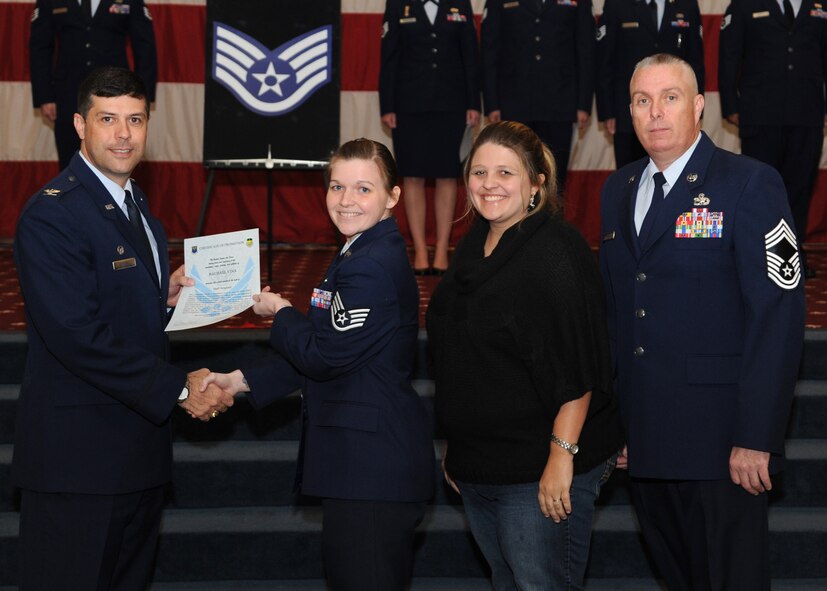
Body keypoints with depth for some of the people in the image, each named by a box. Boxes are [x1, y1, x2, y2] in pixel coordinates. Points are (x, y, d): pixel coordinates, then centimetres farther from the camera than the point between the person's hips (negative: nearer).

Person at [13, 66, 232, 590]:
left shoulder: (134, 202, 13)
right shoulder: (51, 216, -18)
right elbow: (79, 336, -24)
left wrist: (166, 295, 1)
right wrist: (179, 388, -20)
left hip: (139, 438, 9)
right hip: (78, 449, -9)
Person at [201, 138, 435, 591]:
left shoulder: (372, 266, -20)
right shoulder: (359, 256, 14)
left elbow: (324, 356, -20)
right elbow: (324, 350, 17)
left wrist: (280, 312, -2)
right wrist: (242, 382, 11)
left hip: (372, 468, -11)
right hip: (364, 460, 11)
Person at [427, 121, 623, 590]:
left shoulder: (557, 252, -15)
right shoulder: (475, 247, 11)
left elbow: (578, 368, -19)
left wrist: (562, 455, -22)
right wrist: (457, 448, 20)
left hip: (543, 470, -8)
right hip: (477, 468, 8)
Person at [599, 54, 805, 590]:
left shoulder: (751, 184, -8)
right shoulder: (618, 190, 12)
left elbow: (779, 313, -14)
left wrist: (756, 437, -18)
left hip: (720, 437, -6)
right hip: (645, 435, 6)